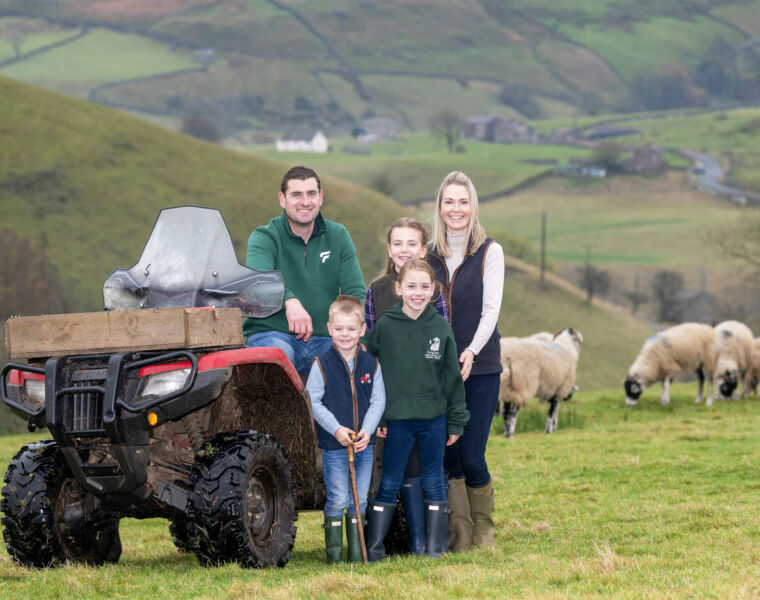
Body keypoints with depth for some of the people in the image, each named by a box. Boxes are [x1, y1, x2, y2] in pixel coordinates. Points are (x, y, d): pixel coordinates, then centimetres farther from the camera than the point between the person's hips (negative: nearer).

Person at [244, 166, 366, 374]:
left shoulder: (338, 236, 12)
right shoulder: (264, 237, -1)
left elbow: (356, 292, 4)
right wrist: (289, 301, -45)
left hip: (322, 341, 3)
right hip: (271, 333, -3)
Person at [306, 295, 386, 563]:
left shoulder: (371, 364, 4)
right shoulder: (322, 364, -6)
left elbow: (378, 401, 4)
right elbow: (313, 402, -7)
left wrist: (367, 430, -11)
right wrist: (336, 429, -16)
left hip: (364, 445, 3)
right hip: (333, 447, -3)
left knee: (359, 500, 8)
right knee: (337, 500, -3)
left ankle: (357, 552, 16)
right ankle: (333, 552, 6)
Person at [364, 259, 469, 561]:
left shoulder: (441, 328, 1)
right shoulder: (385, 326, -4)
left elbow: (452, 377, 6)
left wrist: (456, 422, 5)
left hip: (434, 420, 2)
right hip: (397, 421, -1)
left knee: (433, 482, 8)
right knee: (388, 484, 3)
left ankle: (434, 546, 15)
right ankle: (374, 546, 8)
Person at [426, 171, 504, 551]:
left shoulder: (489, 252, 0)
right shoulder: (429, 255, 10)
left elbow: (491, 310, -7)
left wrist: (472, 351, -22)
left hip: (480, 367, -3)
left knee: (472, 457, -7)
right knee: (448, 455, -1)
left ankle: (484, 528, 14)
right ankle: (461, 534, 9)